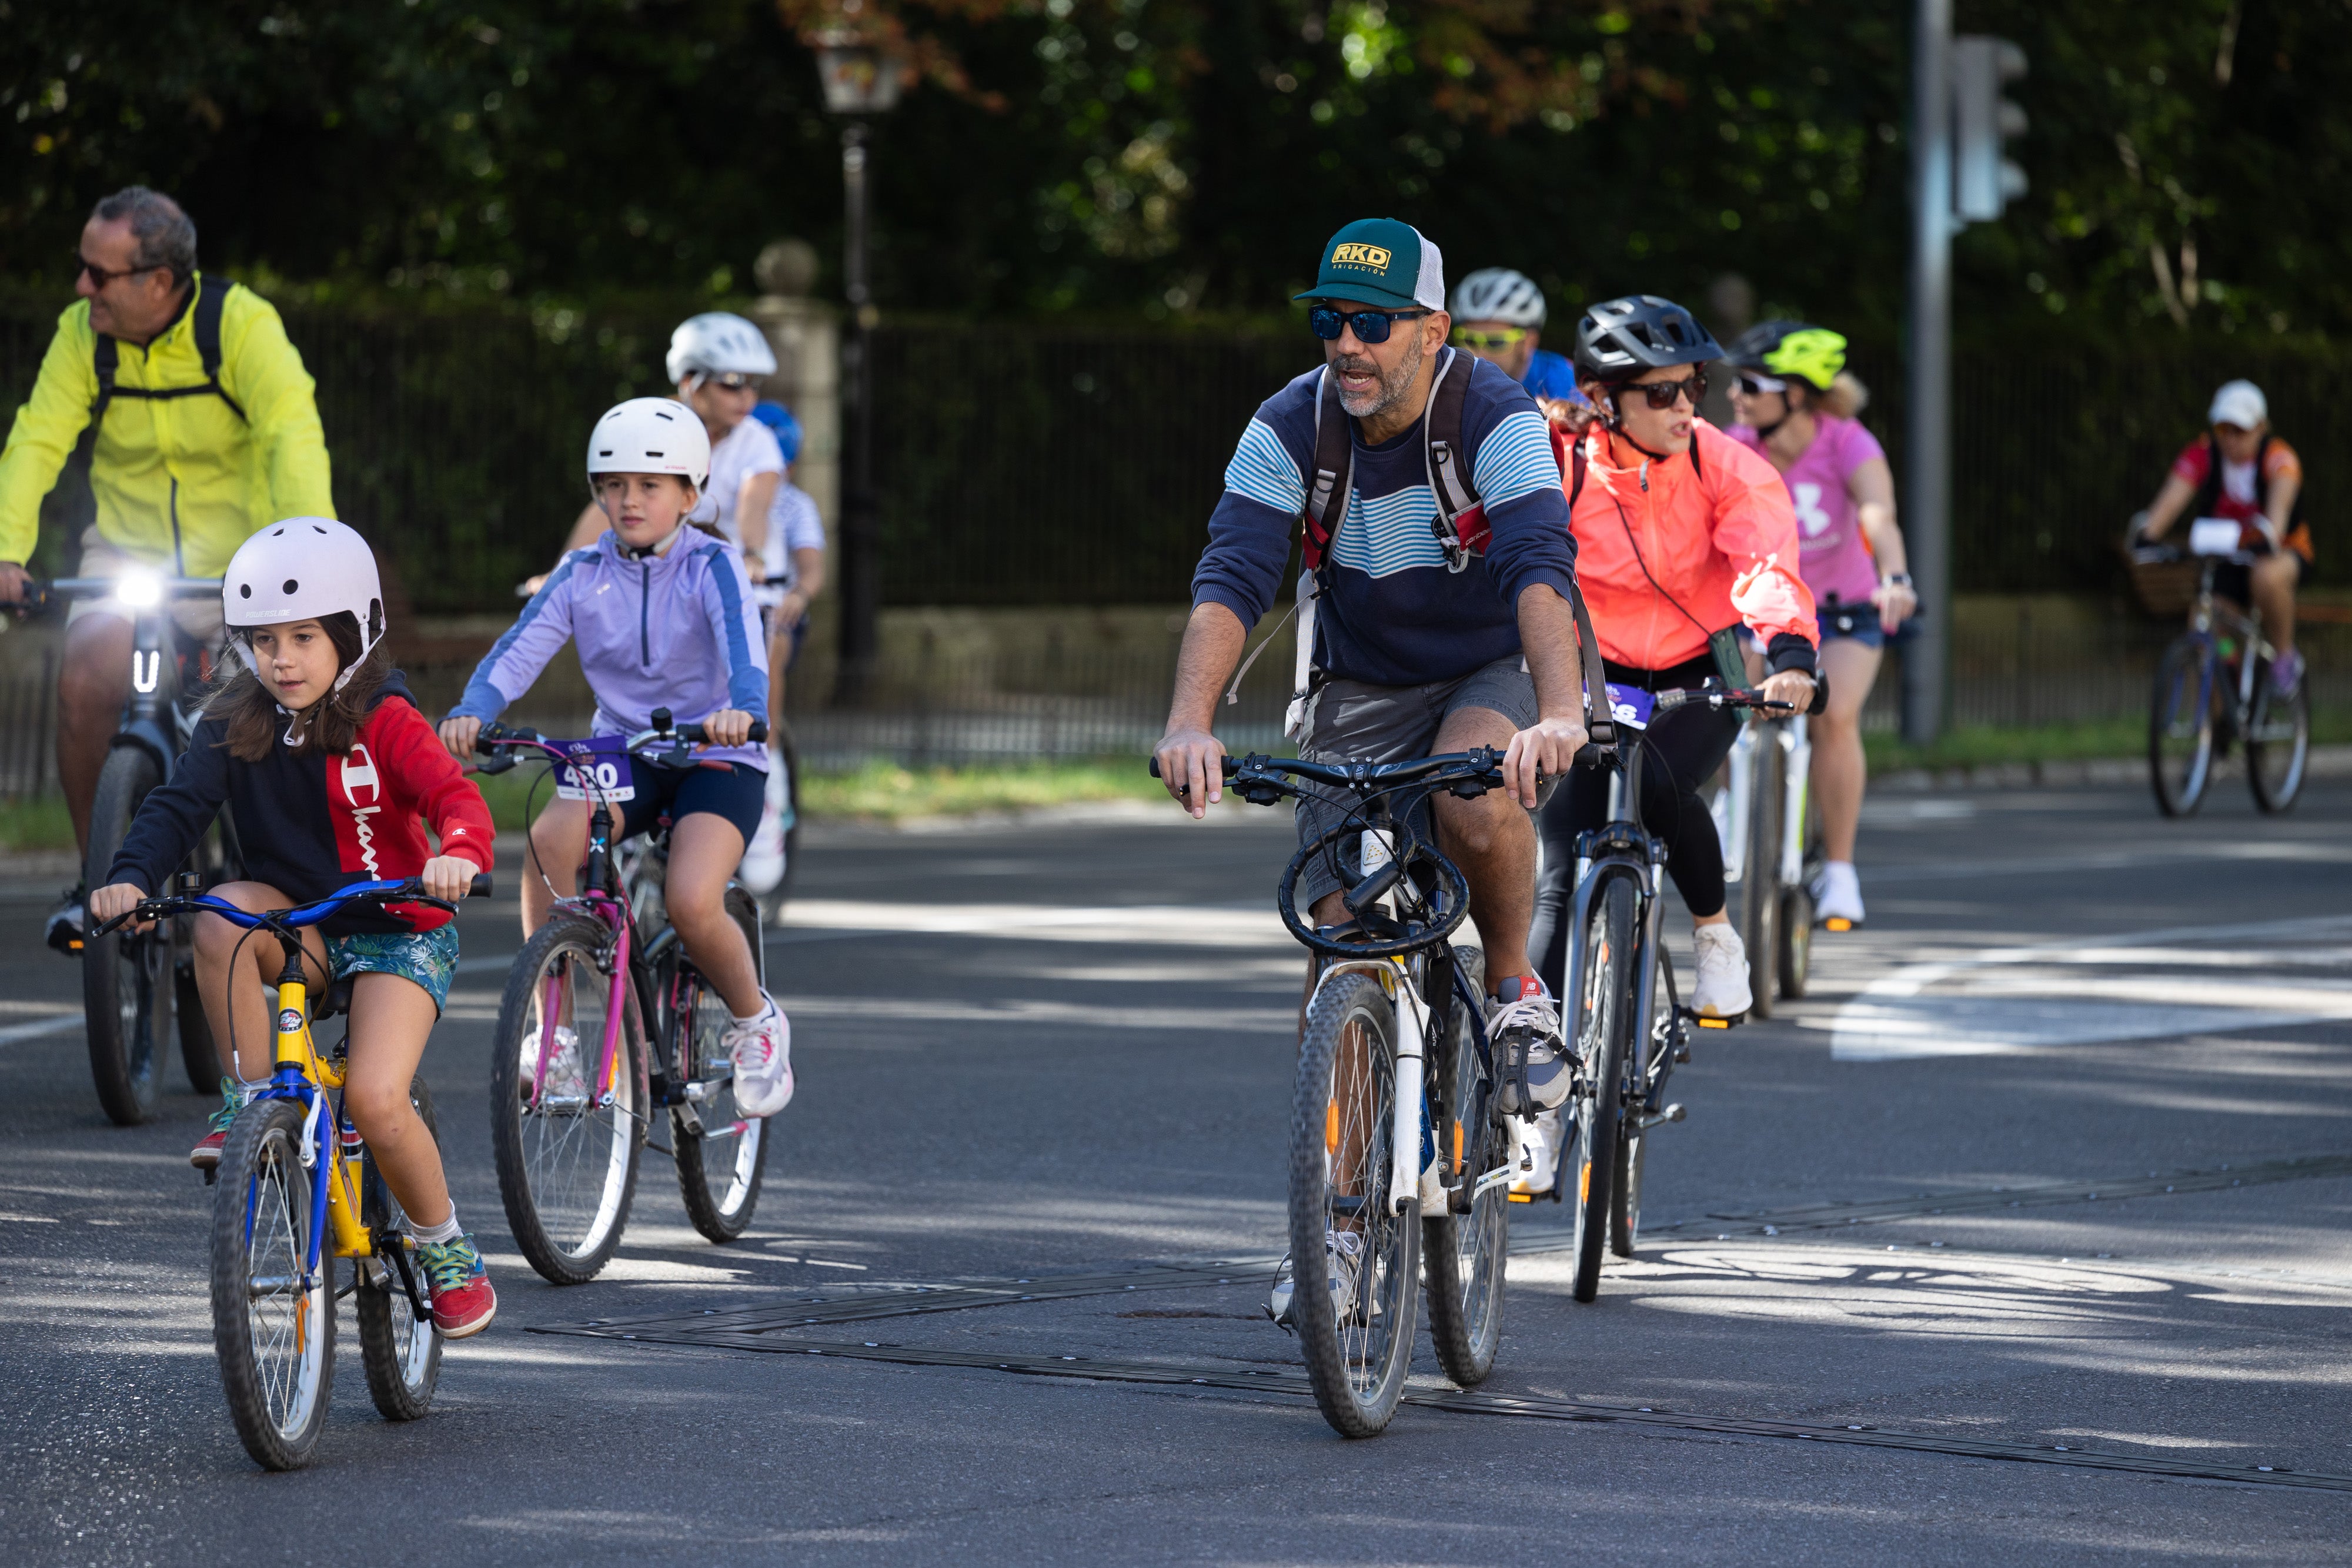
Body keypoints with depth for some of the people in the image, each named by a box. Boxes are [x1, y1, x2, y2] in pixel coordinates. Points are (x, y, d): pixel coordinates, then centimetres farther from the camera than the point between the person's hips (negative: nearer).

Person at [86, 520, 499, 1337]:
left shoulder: (385, 723, -12)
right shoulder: (235, 725, -2)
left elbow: (455, 796, -25)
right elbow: (179, 807, -12)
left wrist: (459, 855, -49)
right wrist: (129, 879, -32)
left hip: (395, 932, -4)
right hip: (296, 924, 4)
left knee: (374, 1098, -23)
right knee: (222, 917, -32)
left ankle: (447, 1250, 2)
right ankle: (250, 1100, -16)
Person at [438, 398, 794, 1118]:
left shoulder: (713, 567, -9)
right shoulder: (583, 573, 0)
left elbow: (744, 652, -27)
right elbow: (517, 653, -12)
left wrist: (742, 711, -50)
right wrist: (471, 713, -34)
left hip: (715, 759, -3)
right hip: (622, 753, 3)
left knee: (691, 902, -29)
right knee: (549, 841, -30)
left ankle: (755, 1021, 4)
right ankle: (553, 1030, -18)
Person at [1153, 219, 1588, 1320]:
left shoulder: (1498, 420, -23)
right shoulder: (1291, 429, -15)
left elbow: (1541, 569, -37)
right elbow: (1231, 580, -25)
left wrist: (1559, 714, -54)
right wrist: (1190, 724, -42)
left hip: (1492, 673, -3)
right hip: (1360, 696, 3)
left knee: (1477, 800, -37)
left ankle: (1515, 990, -7)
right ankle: (1338, 1219, 4)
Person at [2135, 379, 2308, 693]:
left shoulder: (2279, 457, -18)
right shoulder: (2202, 455, -12)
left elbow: (2281, 500, -39)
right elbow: (2172, 498, -29)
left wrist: (2270, 537, -60)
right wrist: (2148, 535, -49)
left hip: (2280, 552, -3)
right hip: (2223, 559, 3)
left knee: (2267, 577, -38)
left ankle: (2284, 655, -15)